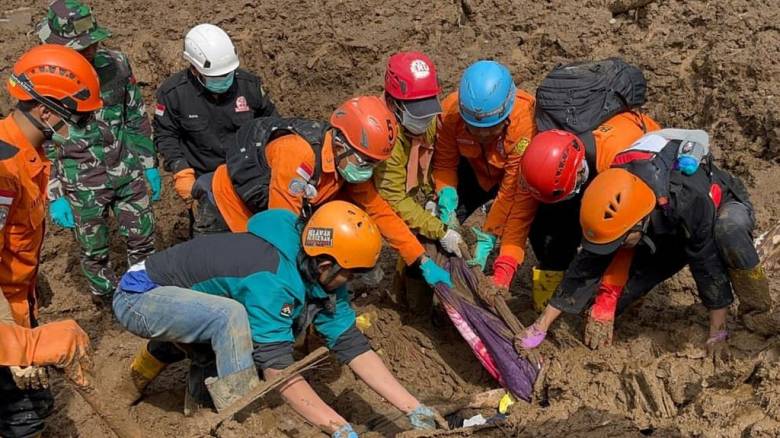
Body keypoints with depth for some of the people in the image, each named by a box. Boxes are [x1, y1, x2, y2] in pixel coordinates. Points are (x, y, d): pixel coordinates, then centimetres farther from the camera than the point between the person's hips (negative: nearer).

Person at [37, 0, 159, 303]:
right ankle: (108, 302, 35)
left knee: (143, 238, 14)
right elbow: (41, 148, -8)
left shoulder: (115, 64, -6)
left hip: (127, 173, 3)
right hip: (82, 187, -3)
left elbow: (137, 117, 6)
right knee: (94, 251, 13)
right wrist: (55, 198, -9)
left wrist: (150, 165, 9)